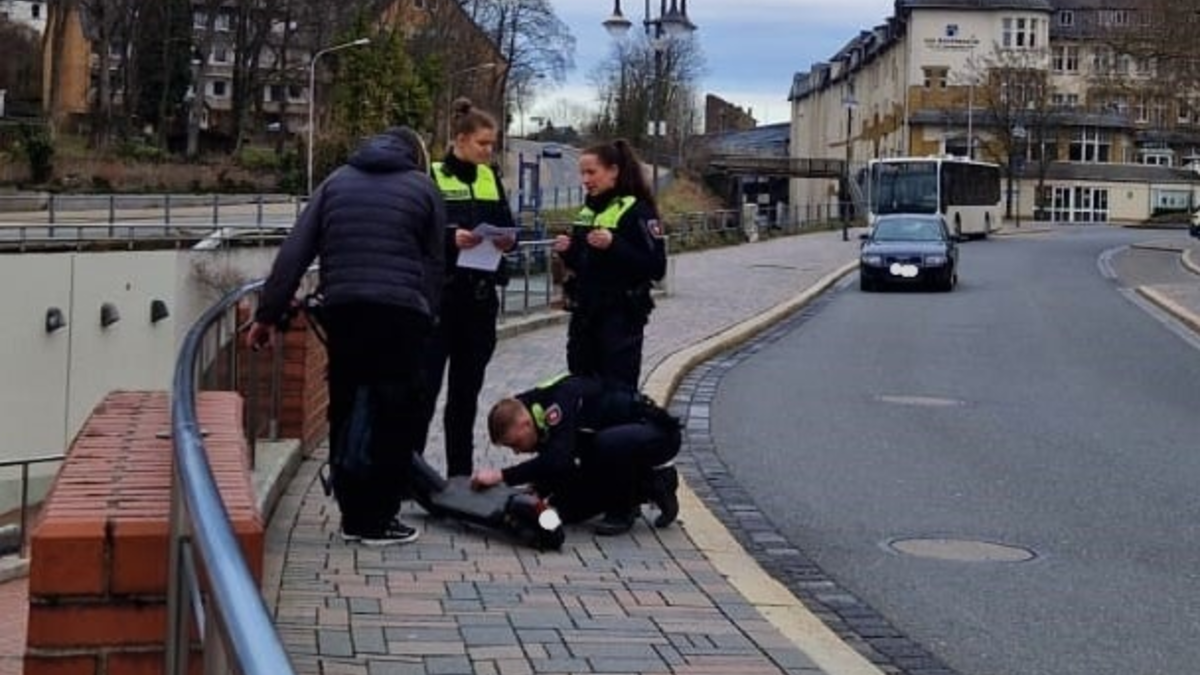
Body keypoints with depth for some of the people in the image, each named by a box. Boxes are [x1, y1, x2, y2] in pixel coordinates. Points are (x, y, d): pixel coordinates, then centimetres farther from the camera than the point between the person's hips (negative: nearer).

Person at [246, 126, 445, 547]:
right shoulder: (422, 187, 11)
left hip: (342, 310, 3)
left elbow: (294, 253, 10)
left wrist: (268, 314, 10)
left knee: (345, 410, 13)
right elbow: (433, 266, 7)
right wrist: (428, 319, 11)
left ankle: (353, 516, 18)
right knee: (395, 417, 3)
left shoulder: (337, 182, 17)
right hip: (400, 313, -3)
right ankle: (379, 520, 3)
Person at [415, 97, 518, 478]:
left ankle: (460, 471, 17)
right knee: (425, 384, -4)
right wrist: (451, 238, -24)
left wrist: (508, 240, -7)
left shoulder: (491, 179, 12)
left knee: (468, 388, 11)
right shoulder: (431, 178, -5)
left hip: (480, 294, 5)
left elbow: (509, 226, 15)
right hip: (439, 293, -5)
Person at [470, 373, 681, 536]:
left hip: (659, 433, -9)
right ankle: (645, 488, 12)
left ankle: (623, 510, -13)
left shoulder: (561, 402, -30)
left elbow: (559, 462, -40)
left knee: (608, 443, -40)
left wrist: (502, 476, -38)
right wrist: (535, 494, -11)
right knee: (568, 509, -1)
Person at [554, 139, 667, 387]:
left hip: (621, 317, -7)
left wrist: (614, 245, -24)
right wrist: (567, 252, 1)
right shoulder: (588, 210, 13)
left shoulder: (637, 210, -8)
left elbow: (656, 268, -15)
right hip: (584, 313, 7)